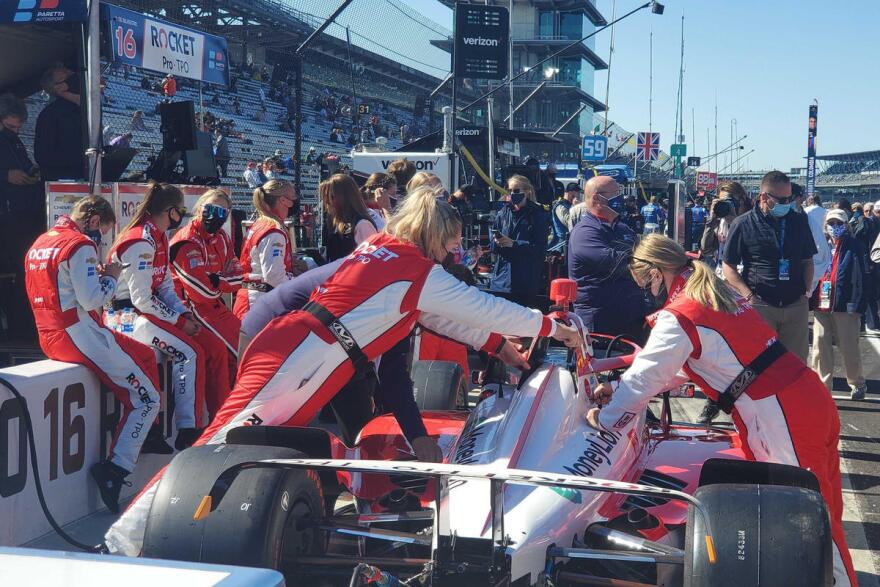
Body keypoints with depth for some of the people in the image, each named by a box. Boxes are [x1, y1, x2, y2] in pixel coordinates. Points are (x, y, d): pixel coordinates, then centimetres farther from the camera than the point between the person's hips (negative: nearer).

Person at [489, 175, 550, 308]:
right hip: (502, 277, 3)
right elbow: (492, 245, 12)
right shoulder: (503, 214, 10)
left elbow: (540, 248, -8)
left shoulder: (538, 215, 0)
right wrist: (497, 242, -12)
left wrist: (514, 243, -16)